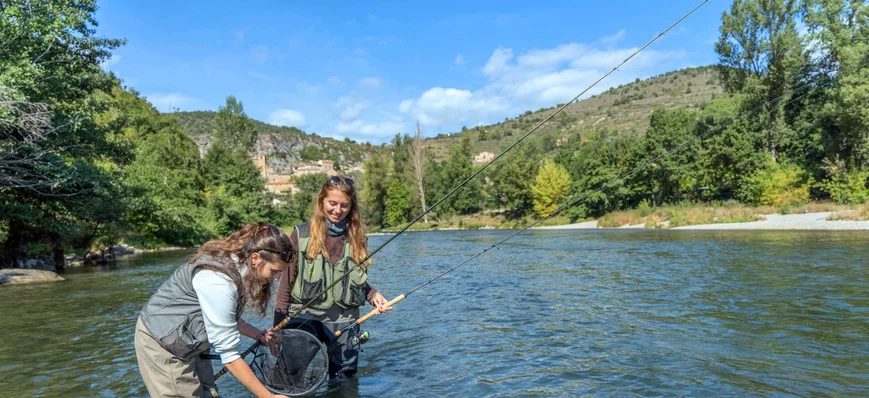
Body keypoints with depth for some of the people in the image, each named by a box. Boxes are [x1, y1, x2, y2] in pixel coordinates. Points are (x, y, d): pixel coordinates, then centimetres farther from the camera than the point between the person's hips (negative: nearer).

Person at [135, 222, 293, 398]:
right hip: (162, 340, -8)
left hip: (189, 339, 8)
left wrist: (259, 335, -1)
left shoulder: (235, 266, -7)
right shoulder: (218, 283, -34)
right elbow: (229, 354, -30)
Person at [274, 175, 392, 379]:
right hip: (305, 315, -3)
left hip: (344, 319, 3)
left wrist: (373, 295, -5)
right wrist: (278, 326, 0)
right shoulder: (301, 235, -1)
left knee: (345, 380, 11)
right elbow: (286, 282, 2)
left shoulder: (356, 237, 8)